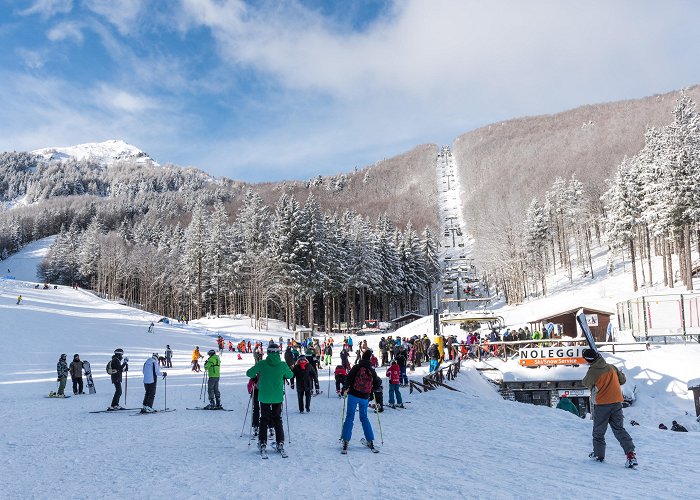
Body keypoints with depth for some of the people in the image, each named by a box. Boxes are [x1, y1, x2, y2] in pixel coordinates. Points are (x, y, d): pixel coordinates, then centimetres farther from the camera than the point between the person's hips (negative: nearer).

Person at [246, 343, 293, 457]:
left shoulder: (261, 364, -12)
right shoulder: (283, 365, -8)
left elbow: (249, 373, -4)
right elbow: (290, 375, 8)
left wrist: (255, 376, 16)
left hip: (264, 397, -1)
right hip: (278, 397, 1)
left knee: (264, 420, 12)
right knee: (277, 420, 14)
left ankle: (262, 444, 10)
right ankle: (280, 444, 15)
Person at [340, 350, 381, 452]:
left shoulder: (356, 367, -8)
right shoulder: (372, 371, 1)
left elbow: (348, 378, -16)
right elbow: (377, 382, 10)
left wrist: (345, 389, -7)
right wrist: (379, 380, 32)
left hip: (353, 395, -3)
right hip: (365, 397, 3)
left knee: (349, 417, 3)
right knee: (364, 418, 17)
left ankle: (345, 440, -5)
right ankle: (370, 441, 14)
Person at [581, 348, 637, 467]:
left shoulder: (592, 372, -15)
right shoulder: (612, 367, 0)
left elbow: (586, 383, 3)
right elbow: (622, 380, 12)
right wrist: (621, 373, 32)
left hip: (601, 404, -4)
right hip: (617, 402, 4)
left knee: (598, 431, 12)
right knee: (619, 429, 10)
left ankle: (598, 454, 20)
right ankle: (631, 453, -3)